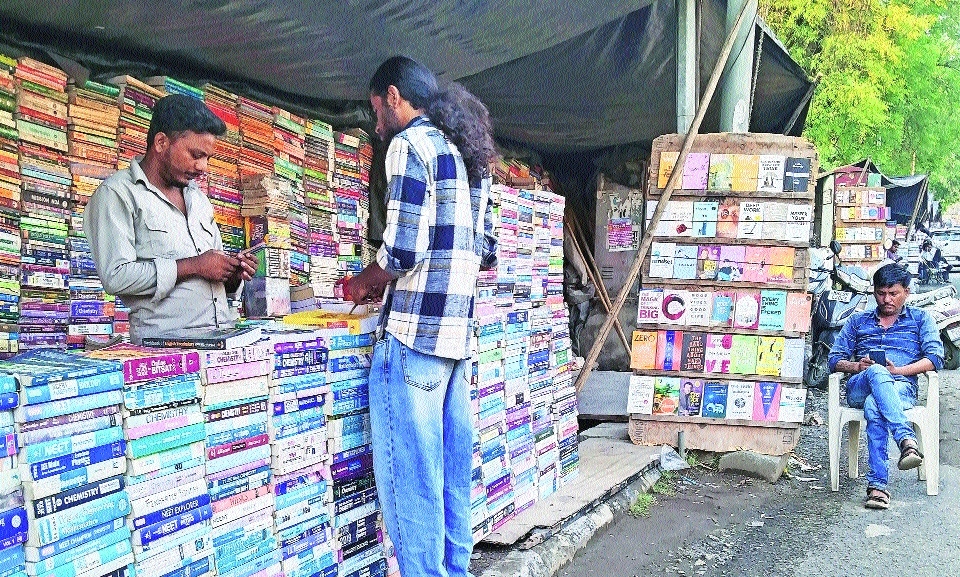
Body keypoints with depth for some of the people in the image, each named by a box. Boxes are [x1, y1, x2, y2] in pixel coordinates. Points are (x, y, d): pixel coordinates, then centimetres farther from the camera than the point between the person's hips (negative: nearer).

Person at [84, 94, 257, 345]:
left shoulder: (198, 198, 25)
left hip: (225, 338, 6)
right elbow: (116, 277, -12)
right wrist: (194, 266, -10)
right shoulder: (117, 194, 1)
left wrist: (233, 275, 8)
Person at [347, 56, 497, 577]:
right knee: (452, 471, 14)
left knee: (408, 476, -2)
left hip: (413, 333, -9)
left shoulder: (410, 144, -7)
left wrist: (366, 281, 2)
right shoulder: (469, 153, 18)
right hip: (458, 334, 9)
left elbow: (402, 247, -18)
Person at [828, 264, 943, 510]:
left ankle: (877, 484, -50)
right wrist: (856, 366, -5)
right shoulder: (858, 321, 27)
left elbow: (935, 358, 4)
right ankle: (907, 440, -57)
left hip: (901, 387, -1)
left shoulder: (920, 318, 21)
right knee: (876, 372, -39)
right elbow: (834, 359, 19)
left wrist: (897, 370, -11)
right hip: (859, 388, 1)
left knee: (873, 408, -40)